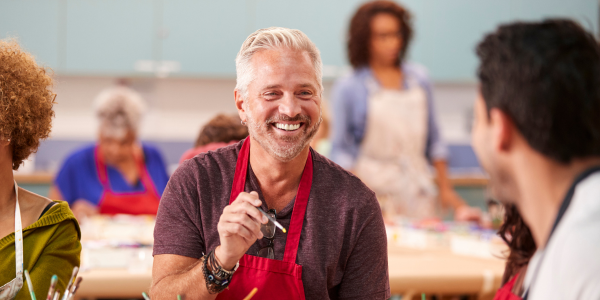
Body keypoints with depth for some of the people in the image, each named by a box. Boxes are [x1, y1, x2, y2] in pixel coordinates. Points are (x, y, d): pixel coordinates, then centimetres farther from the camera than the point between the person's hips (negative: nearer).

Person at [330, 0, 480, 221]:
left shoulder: (418, 79, 10)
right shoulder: (348, 88, 0)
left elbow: (433, 140, 15)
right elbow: (340, 149, -1)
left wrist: (446, 188, 14)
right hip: (373, 189, -3)